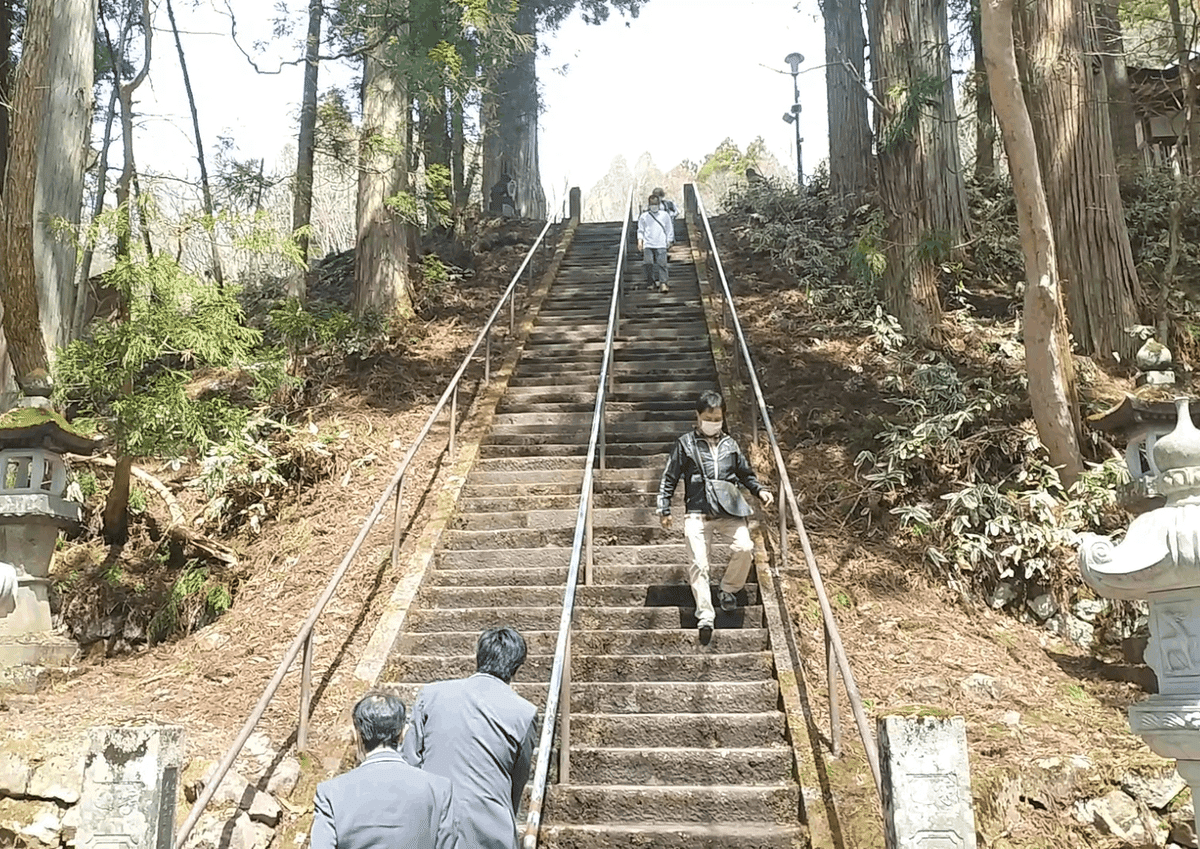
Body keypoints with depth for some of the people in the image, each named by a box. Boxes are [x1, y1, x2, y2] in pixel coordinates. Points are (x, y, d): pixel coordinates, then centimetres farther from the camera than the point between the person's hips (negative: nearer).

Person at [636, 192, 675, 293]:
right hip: (648, 244, 1)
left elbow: (669, 229, 16)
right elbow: (640, 230, 16)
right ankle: (650, 282, 5)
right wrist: (640, 241, 4)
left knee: (662, 264, -11)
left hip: (661, 244, -1)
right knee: (648, 263, -10)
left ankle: (663, 283, -15)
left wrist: (669, 241, 11)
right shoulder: (644, 216, 10)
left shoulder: (664, 215, 10)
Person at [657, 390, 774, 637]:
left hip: (729, 510, 2)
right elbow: (669, 478, 12)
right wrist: (664, 509, 6)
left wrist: (760, 490, 8)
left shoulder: (729, 444, 17)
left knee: (744, 546, -23)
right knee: (699, 563, -13)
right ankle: (705, 615, -6)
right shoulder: (685, 444, 10)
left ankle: (728, 589, 2)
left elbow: (746, 474, 26)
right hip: (697, 512, -2)